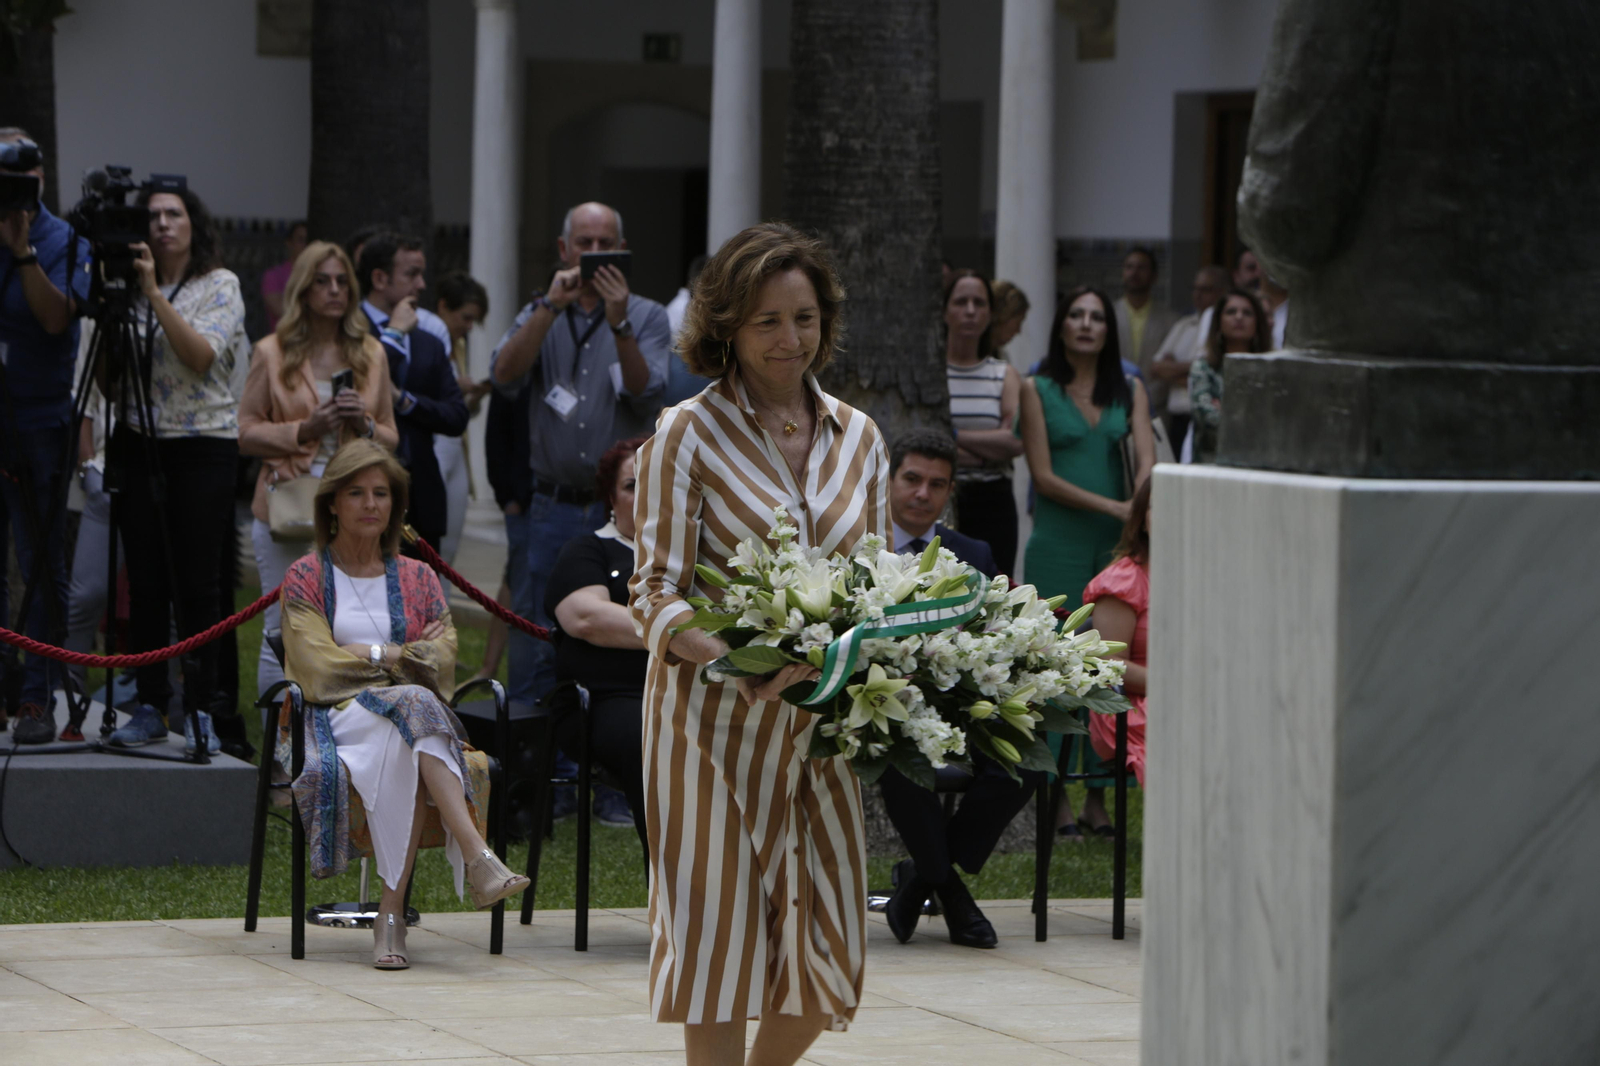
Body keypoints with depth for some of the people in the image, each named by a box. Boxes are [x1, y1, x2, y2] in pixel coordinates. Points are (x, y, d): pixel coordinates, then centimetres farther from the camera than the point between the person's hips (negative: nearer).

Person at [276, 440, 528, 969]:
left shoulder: (418, 579, 20)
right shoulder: (306, 579, 11)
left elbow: (442, 664, 5)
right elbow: (318, 671, -3)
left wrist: (368, 656, -7)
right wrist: (402, 655, 2)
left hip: (413, 724, 3)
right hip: (335, 719, -2)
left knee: (403, 749, -37)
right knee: (413, 707, -36)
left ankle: (391, 910, -43)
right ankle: (478, 861, -50)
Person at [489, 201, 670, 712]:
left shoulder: (646, 317, 6)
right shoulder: (540, 317, 11)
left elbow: (646, 397, -10)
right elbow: (505, 375, -9)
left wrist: (619, 324, -21)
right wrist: (551, 306, -17)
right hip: (553, 510, 1)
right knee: (536, 649, 1)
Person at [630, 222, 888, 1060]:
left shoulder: (857, 437, 10)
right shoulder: (688, 433, -5)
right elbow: (655, 595, -9)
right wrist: (734, 660, -28)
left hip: (821, 725, 5)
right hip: (715, 720, -4)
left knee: (826, 951, 5)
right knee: (720, 933, -3)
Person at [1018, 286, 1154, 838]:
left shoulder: (1129, 390, 11)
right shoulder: (1038, 390, 3)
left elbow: (1147, 459, -2)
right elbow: (1044, 476, -5)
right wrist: (1110, 506, -15)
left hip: (1117, 543, 3)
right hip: (1058, 542, -3)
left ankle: (1099, 794, 5)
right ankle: (1059, 798, -1)